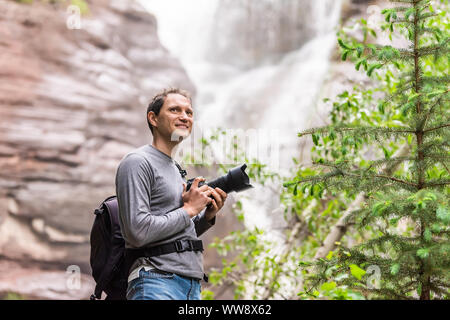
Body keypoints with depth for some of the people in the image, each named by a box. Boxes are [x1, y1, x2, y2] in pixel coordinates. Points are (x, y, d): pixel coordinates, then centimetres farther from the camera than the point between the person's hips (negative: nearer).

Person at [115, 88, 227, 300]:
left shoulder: (176, 169, 23)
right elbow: (138, 231, -17)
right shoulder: (137, 163, -5)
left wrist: (207, 216, 7)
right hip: (156, 282, -8)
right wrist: (189, 209, -8)